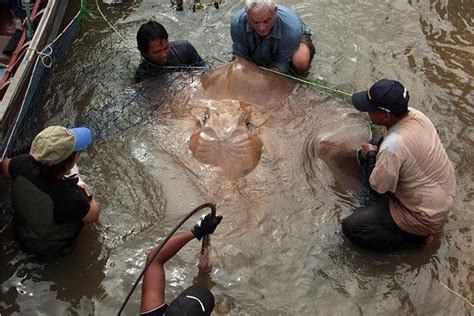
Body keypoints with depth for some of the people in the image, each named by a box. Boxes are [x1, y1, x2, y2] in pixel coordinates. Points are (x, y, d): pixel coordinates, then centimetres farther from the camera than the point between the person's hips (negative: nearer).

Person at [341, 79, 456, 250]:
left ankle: (417, 234, 2)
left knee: (351, 227, -7)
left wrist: (371, 154, -6)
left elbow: (378, 186, -19)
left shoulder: (392, 146, -36)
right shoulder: (415, 115, -11)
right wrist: (377, 152, 2)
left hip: (425, 216, -8)